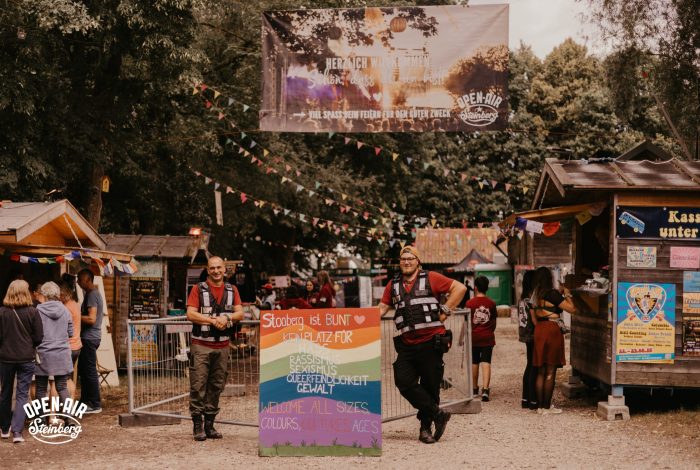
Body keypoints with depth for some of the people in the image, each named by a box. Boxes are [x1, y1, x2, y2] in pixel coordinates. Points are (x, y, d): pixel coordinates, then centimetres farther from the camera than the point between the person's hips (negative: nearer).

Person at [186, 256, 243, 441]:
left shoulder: (232, 290, 12)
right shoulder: (198, 289, 0)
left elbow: (240, 313, 5)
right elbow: (190, 314, -9)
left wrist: (226, 317, -14)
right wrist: (213, 320, -16)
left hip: (222, 346, 4)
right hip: (201, 345, -4)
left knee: (216, 386, 8)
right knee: (198, 386, -6)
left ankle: (209, 424, 16)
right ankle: (197, 425, -1)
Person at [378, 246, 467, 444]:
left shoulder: (430, 278, 0)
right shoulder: (393, 284, 13)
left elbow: (459, 288, 1)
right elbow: (382, 308, 12)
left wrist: (445, 311, -4)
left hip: (430, 342, -4)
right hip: (407, 344, 4)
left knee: (430, 386, 2)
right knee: (404, 382, -11)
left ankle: (426, 427, 18)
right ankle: (438, 414, 3)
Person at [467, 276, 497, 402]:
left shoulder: (470, 303, -7)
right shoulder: (492, 304, 0)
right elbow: (494, 323, 9)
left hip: (474, 337, 0)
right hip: (487, 337, 0)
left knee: (474, 363, 13)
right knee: (486, 362, -5)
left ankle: (475, 389, 26)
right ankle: (485, 389, -20)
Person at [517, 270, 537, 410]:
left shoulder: (523, 298, 11)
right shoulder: (532, 299, -17)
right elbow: (535, 320, -19)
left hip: (526, 335, 9)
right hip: (534, 335, -9)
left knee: (530, 366, 15)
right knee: (535, 368, -5)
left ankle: (525, 399, 18)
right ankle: (533, 400, -2)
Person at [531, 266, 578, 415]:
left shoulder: (535, 296, 9)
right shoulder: (552, 294, -11)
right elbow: (572, 309, -12)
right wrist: (567, 295, 2)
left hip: (539, 330, 7)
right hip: (552, 330, -7)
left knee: (541, 371, 11)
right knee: (550, 372, -1)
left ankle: (540, 405, 14)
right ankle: (547, 407, 0)